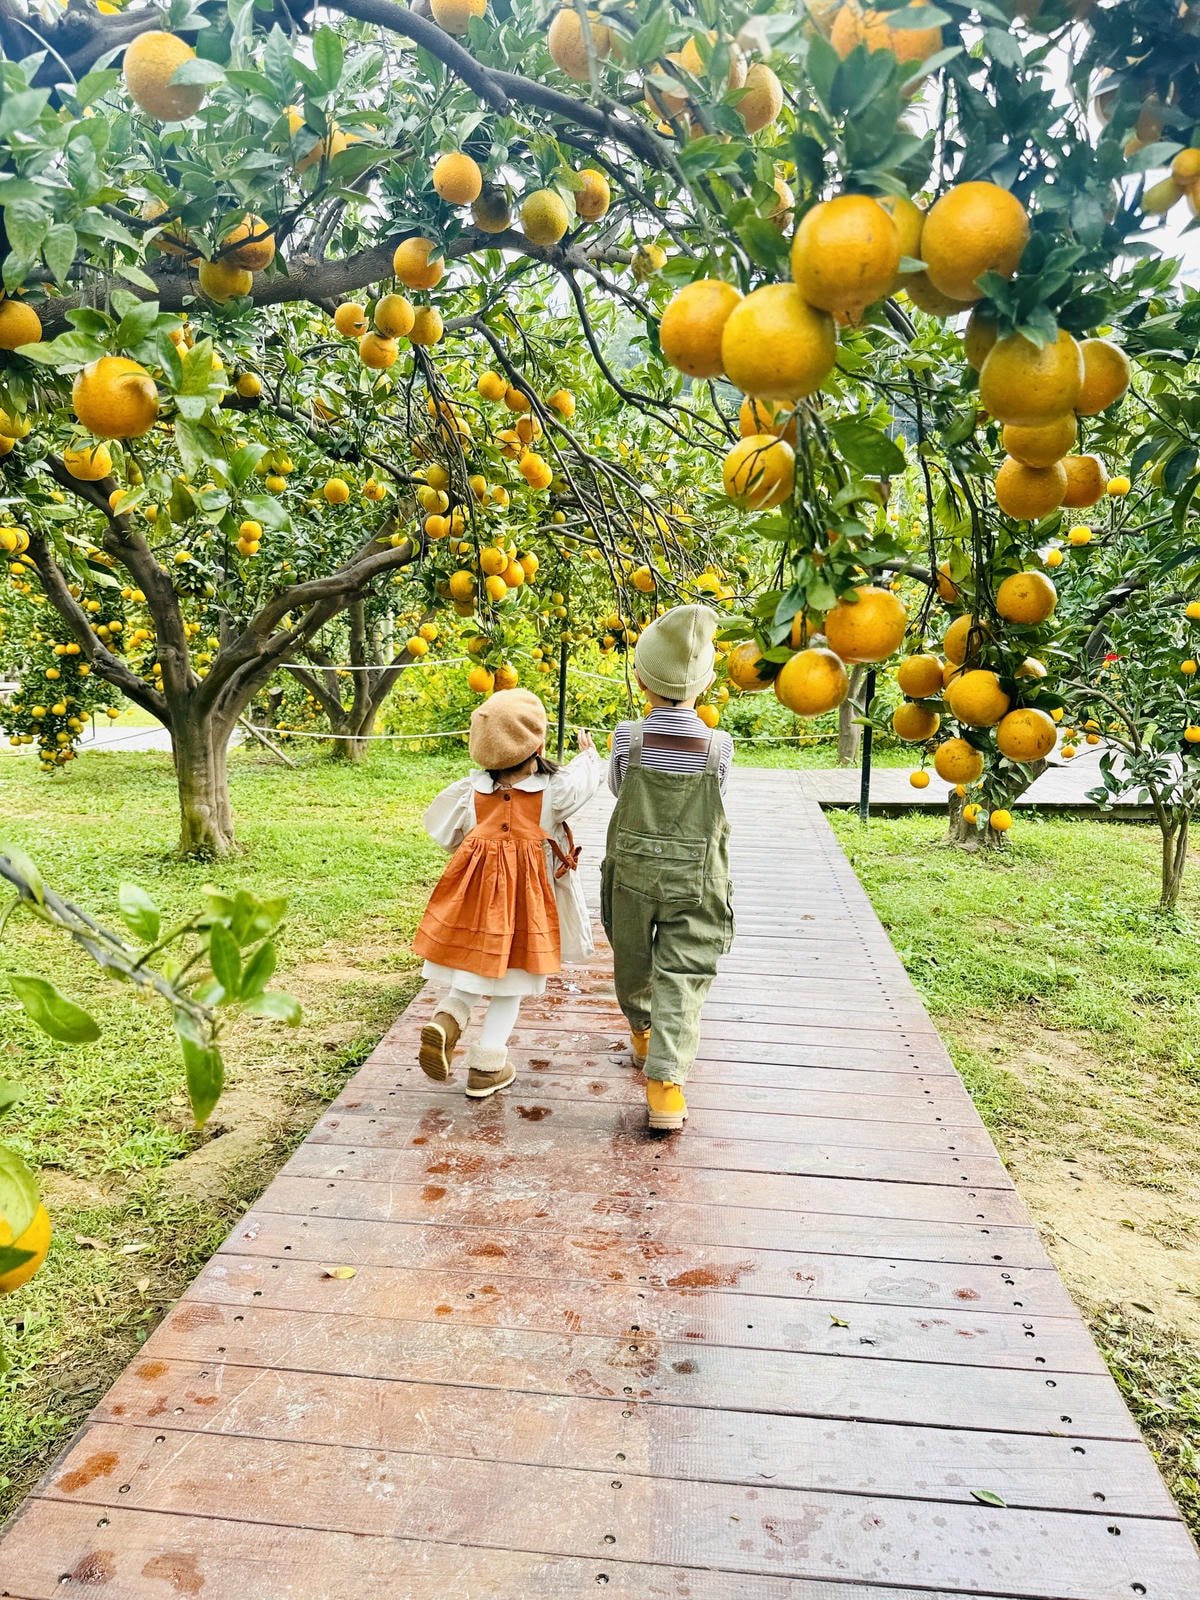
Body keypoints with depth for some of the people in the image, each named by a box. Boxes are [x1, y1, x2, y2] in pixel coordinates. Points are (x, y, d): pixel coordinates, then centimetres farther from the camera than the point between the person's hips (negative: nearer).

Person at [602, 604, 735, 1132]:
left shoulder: (627, 738, -9)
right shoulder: (719, 747, -10)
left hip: (632, 874, 2)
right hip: (694, 882, -1)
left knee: (633, 963, 21)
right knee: (682, 976, 2)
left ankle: (642, 1033, 46)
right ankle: (665, 1080, -7)